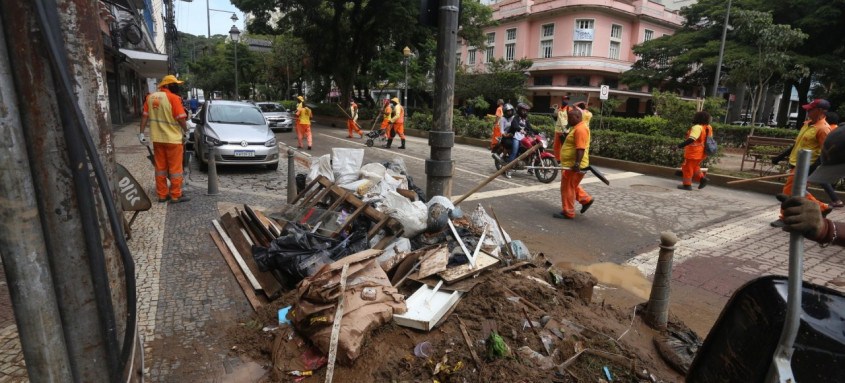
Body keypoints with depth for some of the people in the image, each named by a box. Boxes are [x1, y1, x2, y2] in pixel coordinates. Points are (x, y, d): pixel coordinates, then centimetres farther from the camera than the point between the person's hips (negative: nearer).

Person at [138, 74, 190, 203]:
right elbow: (181, 118, -15)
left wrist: (141, 133, 9)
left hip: (157, 139, 6)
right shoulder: (173, 97, -11)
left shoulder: (150, 97, 8)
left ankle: (162, 195, 17)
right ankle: (176, 195, 4)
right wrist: (186, 132, -2)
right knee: (175, 168, 1)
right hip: (173, 139, -6)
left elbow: (145, 115, 7)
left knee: (160, 167, 12)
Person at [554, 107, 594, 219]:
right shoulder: (577, 127, 15)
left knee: (568, 187, -2)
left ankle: (568, 212, 7)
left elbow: (581, 148, -27)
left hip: (574, 166, -11)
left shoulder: (580, 129, -19)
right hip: (571, 164, 11)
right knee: (571, 185, 22)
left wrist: (577, 164, -31)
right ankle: (586, 199, 30)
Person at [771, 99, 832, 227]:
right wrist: (782, 156, 18)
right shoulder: (808, 123, 11)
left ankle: (785, 218, 6)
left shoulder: (823, 128, -17)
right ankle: (823, 208, 34)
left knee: (789, 191, -5)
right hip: (796, 163, 9)